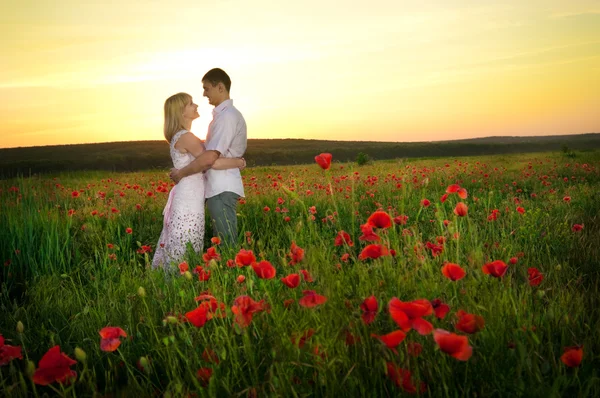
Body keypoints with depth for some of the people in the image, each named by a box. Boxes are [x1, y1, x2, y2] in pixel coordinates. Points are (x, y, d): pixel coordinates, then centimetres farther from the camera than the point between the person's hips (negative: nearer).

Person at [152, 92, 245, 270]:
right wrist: (239, 163, -5)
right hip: (189, 202, -10)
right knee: (185, 256, -3)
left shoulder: (180, 136, 15)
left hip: (186, 200, 10)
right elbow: (214, 162, -21)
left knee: (176, 251, 13)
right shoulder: (186, 137, -15)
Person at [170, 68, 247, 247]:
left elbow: (209, 159, -20)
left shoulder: (227, 115, -13)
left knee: (227, 245, -7)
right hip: (220, 188, 10)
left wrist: (181, 173, -10)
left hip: (222, 190, -10)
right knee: (224, 243, 11)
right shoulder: (223, 114, 18)